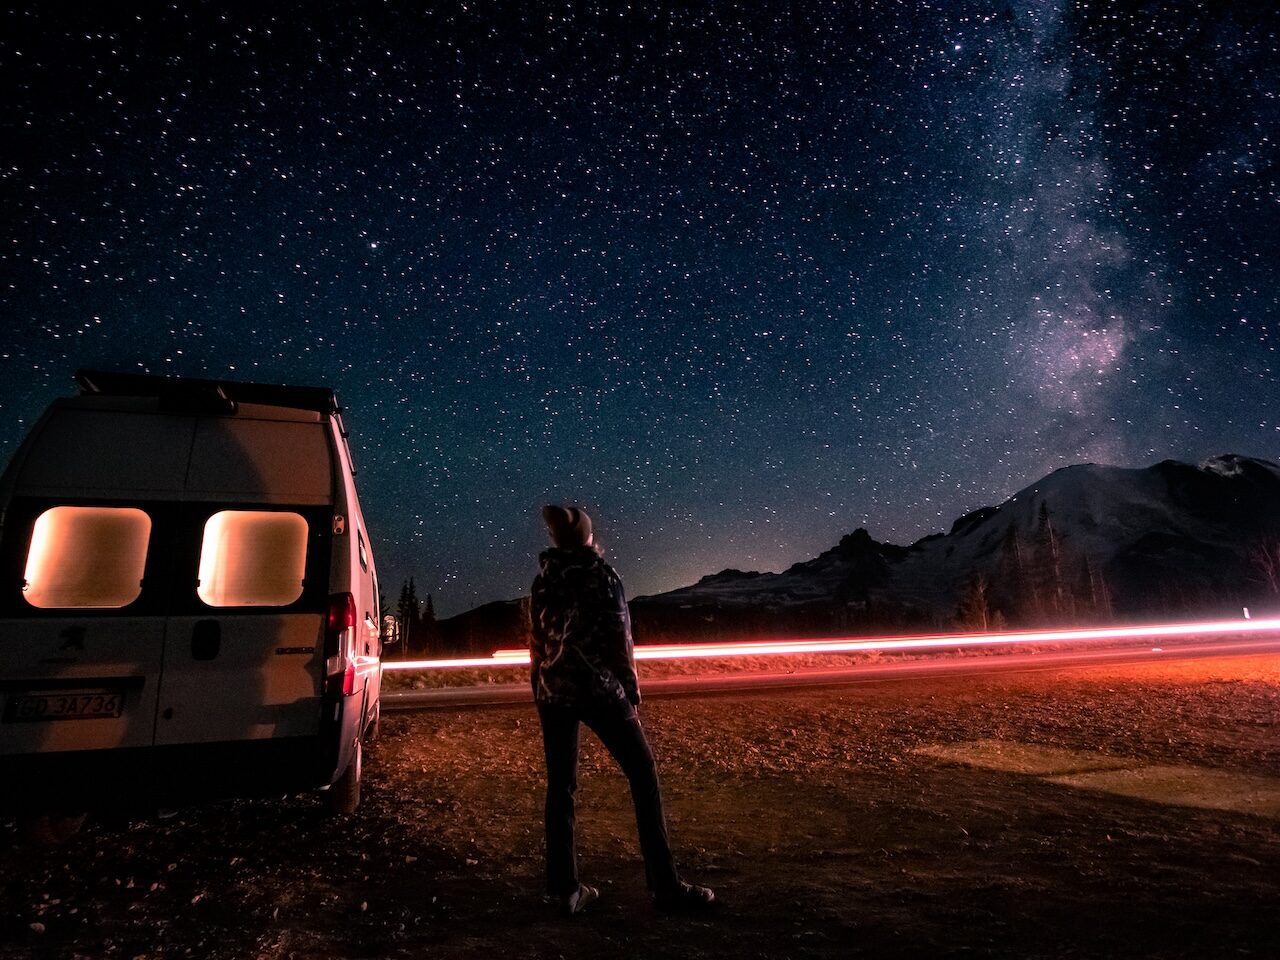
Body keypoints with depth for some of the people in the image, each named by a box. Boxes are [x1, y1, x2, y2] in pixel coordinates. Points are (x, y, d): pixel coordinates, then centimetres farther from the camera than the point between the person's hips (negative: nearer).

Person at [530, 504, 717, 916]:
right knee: (643, 777, 2)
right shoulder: (601, 574, -6)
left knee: (560, 786, 11)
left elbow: (538, 639, 11)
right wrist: (631, 685, 2)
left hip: (551, 689, 6)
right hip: (598, 687, -5)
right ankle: (666, 887, 3)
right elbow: (619, 636, -8)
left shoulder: (542, 580, 8)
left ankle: (563, 887, 12)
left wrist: (543, 683, 18)